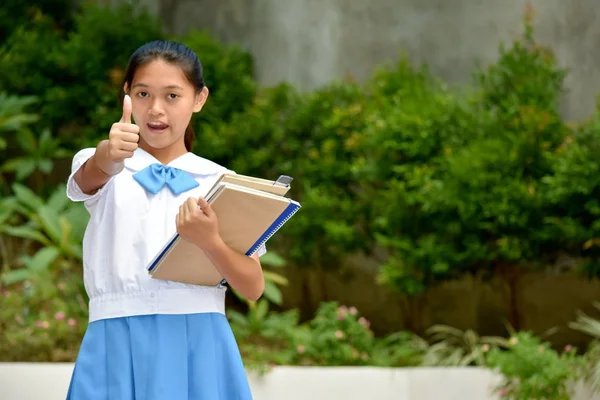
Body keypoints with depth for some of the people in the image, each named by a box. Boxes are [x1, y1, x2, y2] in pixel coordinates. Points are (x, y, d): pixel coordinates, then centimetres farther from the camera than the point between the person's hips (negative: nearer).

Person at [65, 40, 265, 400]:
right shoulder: (102, 167, 7)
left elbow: (253, 287, 3)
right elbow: (92, 174, -18)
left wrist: (210, 241, -15)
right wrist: (108, 154, -40)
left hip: (198, 343, 1)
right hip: (120, 343, 0)